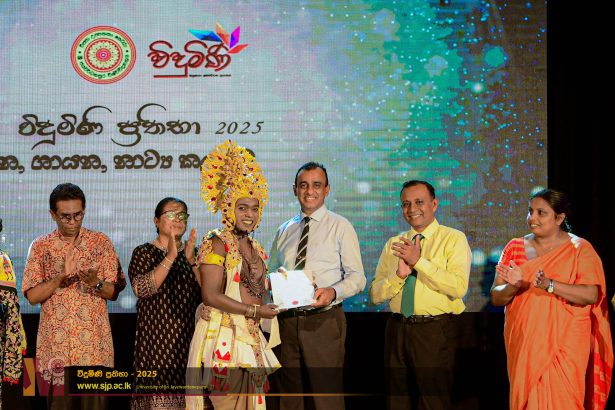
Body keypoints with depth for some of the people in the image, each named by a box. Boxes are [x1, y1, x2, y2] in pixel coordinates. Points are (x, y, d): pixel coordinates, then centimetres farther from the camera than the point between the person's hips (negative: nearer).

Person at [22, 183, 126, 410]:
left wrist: (96, 283, -18)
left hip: (94, 342, 0)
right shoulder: (40, 246, 4)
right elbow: (32, 295, -1)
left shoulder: (101, 242, 4)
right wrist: (60, 278, -17)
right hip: (56, 344, 0)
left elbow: (114, 292, 3)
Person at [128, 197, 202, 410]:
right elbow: (142, 289, -14)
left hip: (188, 337, 3)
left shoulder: (193, 253, 12)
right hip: (156, 338, -3)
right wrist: (170, 257, -18)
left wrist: (191, 260, -13)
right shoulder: (144, 253, 2)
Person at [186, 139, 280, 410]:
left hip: (251, 338, 7)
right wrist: (254, 311, -15)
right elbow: (211, 296, -15)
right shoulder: (216, 243, -6)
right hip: (223, 338, -7)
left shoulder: (255, 248, 16)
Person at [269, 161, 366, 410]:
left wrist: (333, 292, -23)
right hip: (286, 321, 4)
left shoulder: (340, 227, 2)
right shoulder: (284, 230, 15)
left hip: (324, 321, -4)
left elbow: (357, 277, -4)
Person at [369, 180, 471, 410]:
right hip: (397, 329, 5)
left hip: (435, 333, -5)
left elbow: (459, 287, -17)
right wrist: (399, 273, -12)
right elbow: (375, 295, 6)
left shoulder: (454, 239, -1)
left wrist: (419, 261, -19)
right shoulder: (393, 244, 13)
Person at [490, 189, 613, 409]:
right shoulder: (515, 248, 8)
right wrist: (512, 286, -17)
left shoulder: (579, 249, -1)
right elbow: (496, 297, 5)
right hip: (523, 344, 3)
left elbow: (591, 295, -13)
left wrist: (550, 285, -25)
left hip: (563, 346, -3)